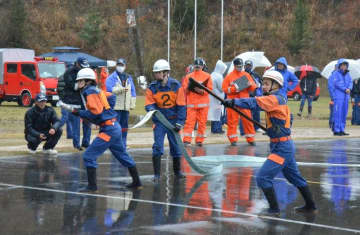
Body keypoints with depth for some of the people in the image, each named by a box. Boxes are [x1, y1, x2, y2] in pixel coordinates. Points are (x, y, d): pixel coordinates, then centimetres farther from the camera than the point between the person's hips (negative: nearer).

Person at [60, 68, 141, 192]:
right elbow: (111, 97, 27)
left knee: (89, 156, -8)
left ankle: (92, 186, -9)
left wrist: (77, 112, -15)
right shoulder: (96, 91, 13)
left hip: (108, 129, -10)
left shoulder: (90, 92, -13)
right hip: (115, 127, 10)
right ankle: (136, 182, 32)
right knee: (122, 155, 22)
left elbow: (95, 113, -21)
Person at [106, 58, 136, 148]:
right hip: (115, 106, -5)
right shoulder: (112, 77, 0)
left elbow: (133, 92, 16)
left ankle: (123, 144, 16)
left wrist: (132, 104, 8)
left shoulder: (128, 78, 17)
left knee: (124, 126, 9)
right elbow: (109, 89, -15)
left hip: (126, 107, 5)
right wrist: (121, 89, -18)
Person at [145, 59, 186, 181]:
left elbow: (181, 106, -6)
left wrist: (179, 122, -11)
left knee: (176, 146, 8)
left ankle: (177, 171, 27)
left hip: (173, 120, 0)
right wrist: (151, 109, -29)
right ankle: (156, 174, -7)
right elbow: (149, 104, -5)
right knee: (157, 146, -10)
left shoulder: (176, 86, -8)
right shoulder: (152, 88, -5)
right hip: (159, 120, 0)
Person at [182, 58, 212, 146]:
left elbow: (210, 89, 0)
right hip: (191, 103, 0)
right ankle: (187, 140, -9)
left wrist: (202, 91, -16)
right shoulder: (188, 76, 9)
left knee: (202, 122, 3)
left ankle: (199, 140, 12)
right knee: (189, 121, -7)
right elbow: (184, 89, 6)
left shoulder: (207, 76, 5)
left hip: (203, 103, 0)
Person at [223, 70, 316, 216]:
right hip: (285, 145, 10)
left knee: (263, 177, -11)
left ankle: (274, 209, -5)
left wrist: (234, 102, -32)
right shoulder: (279, 99, 12)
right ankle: (310, 206, 35)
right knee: (295, 177, 23)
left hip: (281, 147, -10)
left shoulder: (275, 99, -16)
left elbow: (255, 103, -29)